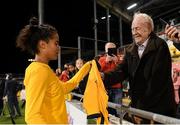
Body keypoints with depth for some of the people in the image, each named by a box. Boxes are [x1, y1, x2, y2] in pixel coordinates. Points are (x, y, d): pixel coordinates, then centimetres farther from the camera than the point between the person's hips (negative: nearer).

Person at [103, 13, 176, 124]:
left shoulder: (160, 46, -12)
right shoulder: (130, 50, 7)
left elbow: (157, 79, -18)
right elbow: (122, 72, -2)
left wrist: (143, 107, -17)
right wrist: (104, 76, -23)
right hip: (138, 107, 5)